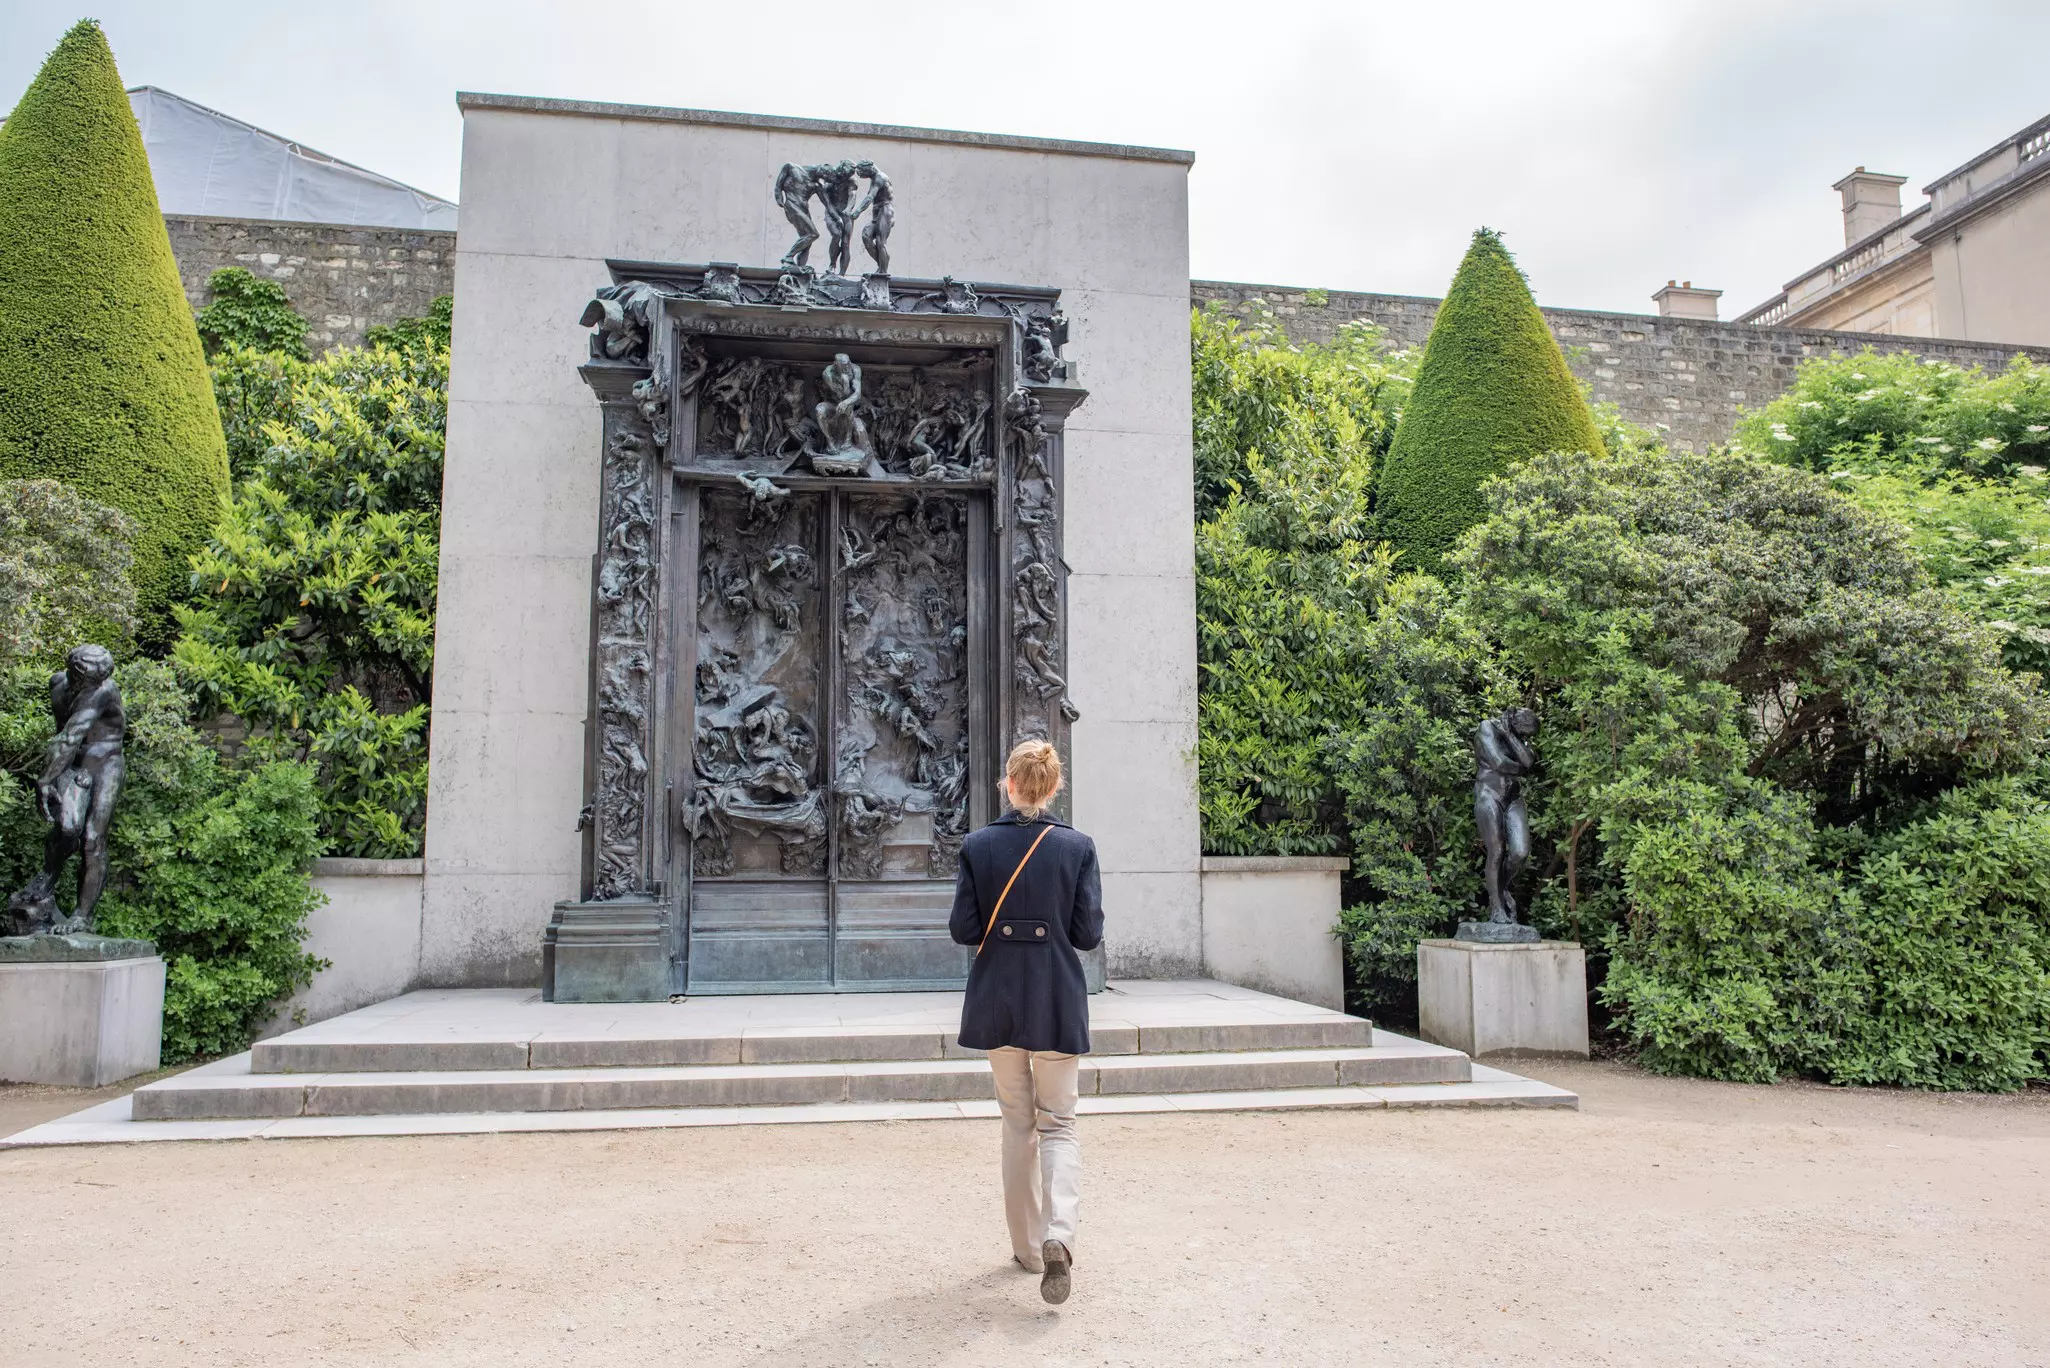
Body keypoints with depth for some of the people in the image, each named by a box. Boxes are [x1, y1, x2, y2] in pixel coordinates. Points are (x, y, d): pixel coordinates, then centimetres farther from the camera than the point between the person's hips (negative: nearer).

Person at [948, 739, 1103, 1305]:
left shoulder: (978, 846, -7)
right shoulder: (1077, 846, -7)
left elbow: (964, 930, -7)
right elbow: (1088, 934, -7)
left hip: (998, 1001, 1)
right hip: (1057, 1003, -1)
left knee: (1018, 1123, 16)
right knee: (1059, 1123, 10)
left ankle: (1028, 1246, 23)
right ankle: (1058, 1236, -11)